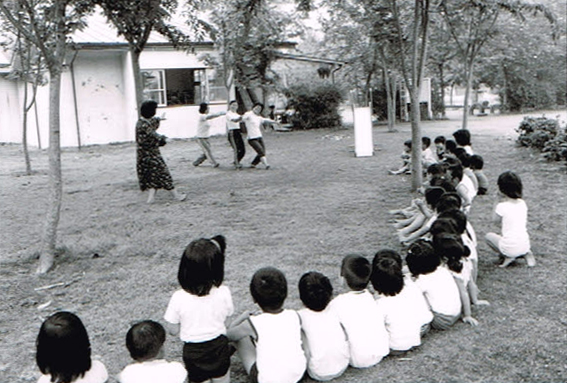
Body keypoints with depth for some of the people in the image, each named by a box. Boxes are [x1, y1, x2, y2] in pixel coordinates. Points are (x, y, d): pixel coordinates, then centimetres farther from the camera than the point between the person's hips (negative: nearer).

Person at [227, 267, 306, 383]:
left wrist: (244, 316, 12)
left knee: (241, 336, 9)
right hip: (299, 373, 4)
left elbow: (229, 335, -4)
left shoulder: (254, 324, -22)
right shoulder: (295, 316, -13)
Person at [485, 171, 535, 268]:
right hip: (524, 246, 5)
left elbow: (495, 219, 3)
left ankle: (508, 257, 4)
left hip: (509, 248, -5)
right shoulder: (522, 203, 2)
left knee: (489, 236, 18)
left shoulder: (502, 206, -15)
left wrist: (498, 201, 3)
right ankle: (526, 253, 11)